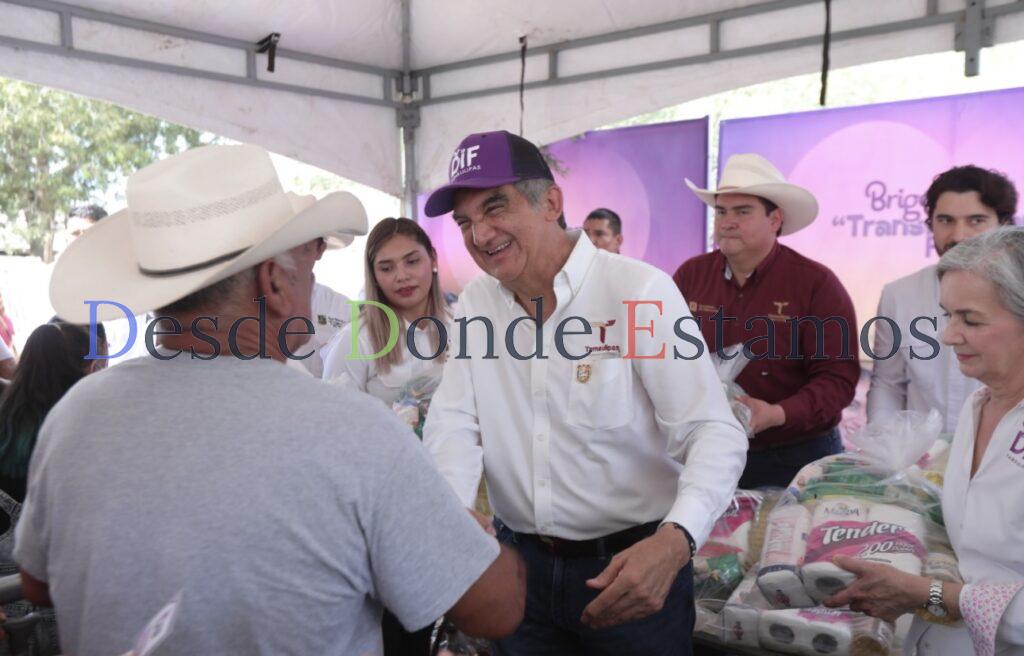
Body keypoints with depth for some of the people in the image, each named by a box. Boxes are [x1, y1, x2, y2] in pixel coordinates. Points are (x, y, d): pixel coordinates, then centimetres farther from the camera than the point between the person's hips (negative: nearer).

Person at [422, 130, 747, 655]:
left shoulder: (640, 291, -15)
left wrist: (675, 541, -34)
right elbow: (453, 426, -2)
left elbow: (715, 433, -18)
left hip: (633, 564, -4)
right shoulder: (475, 305, 2)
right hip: (518, 563, 4)